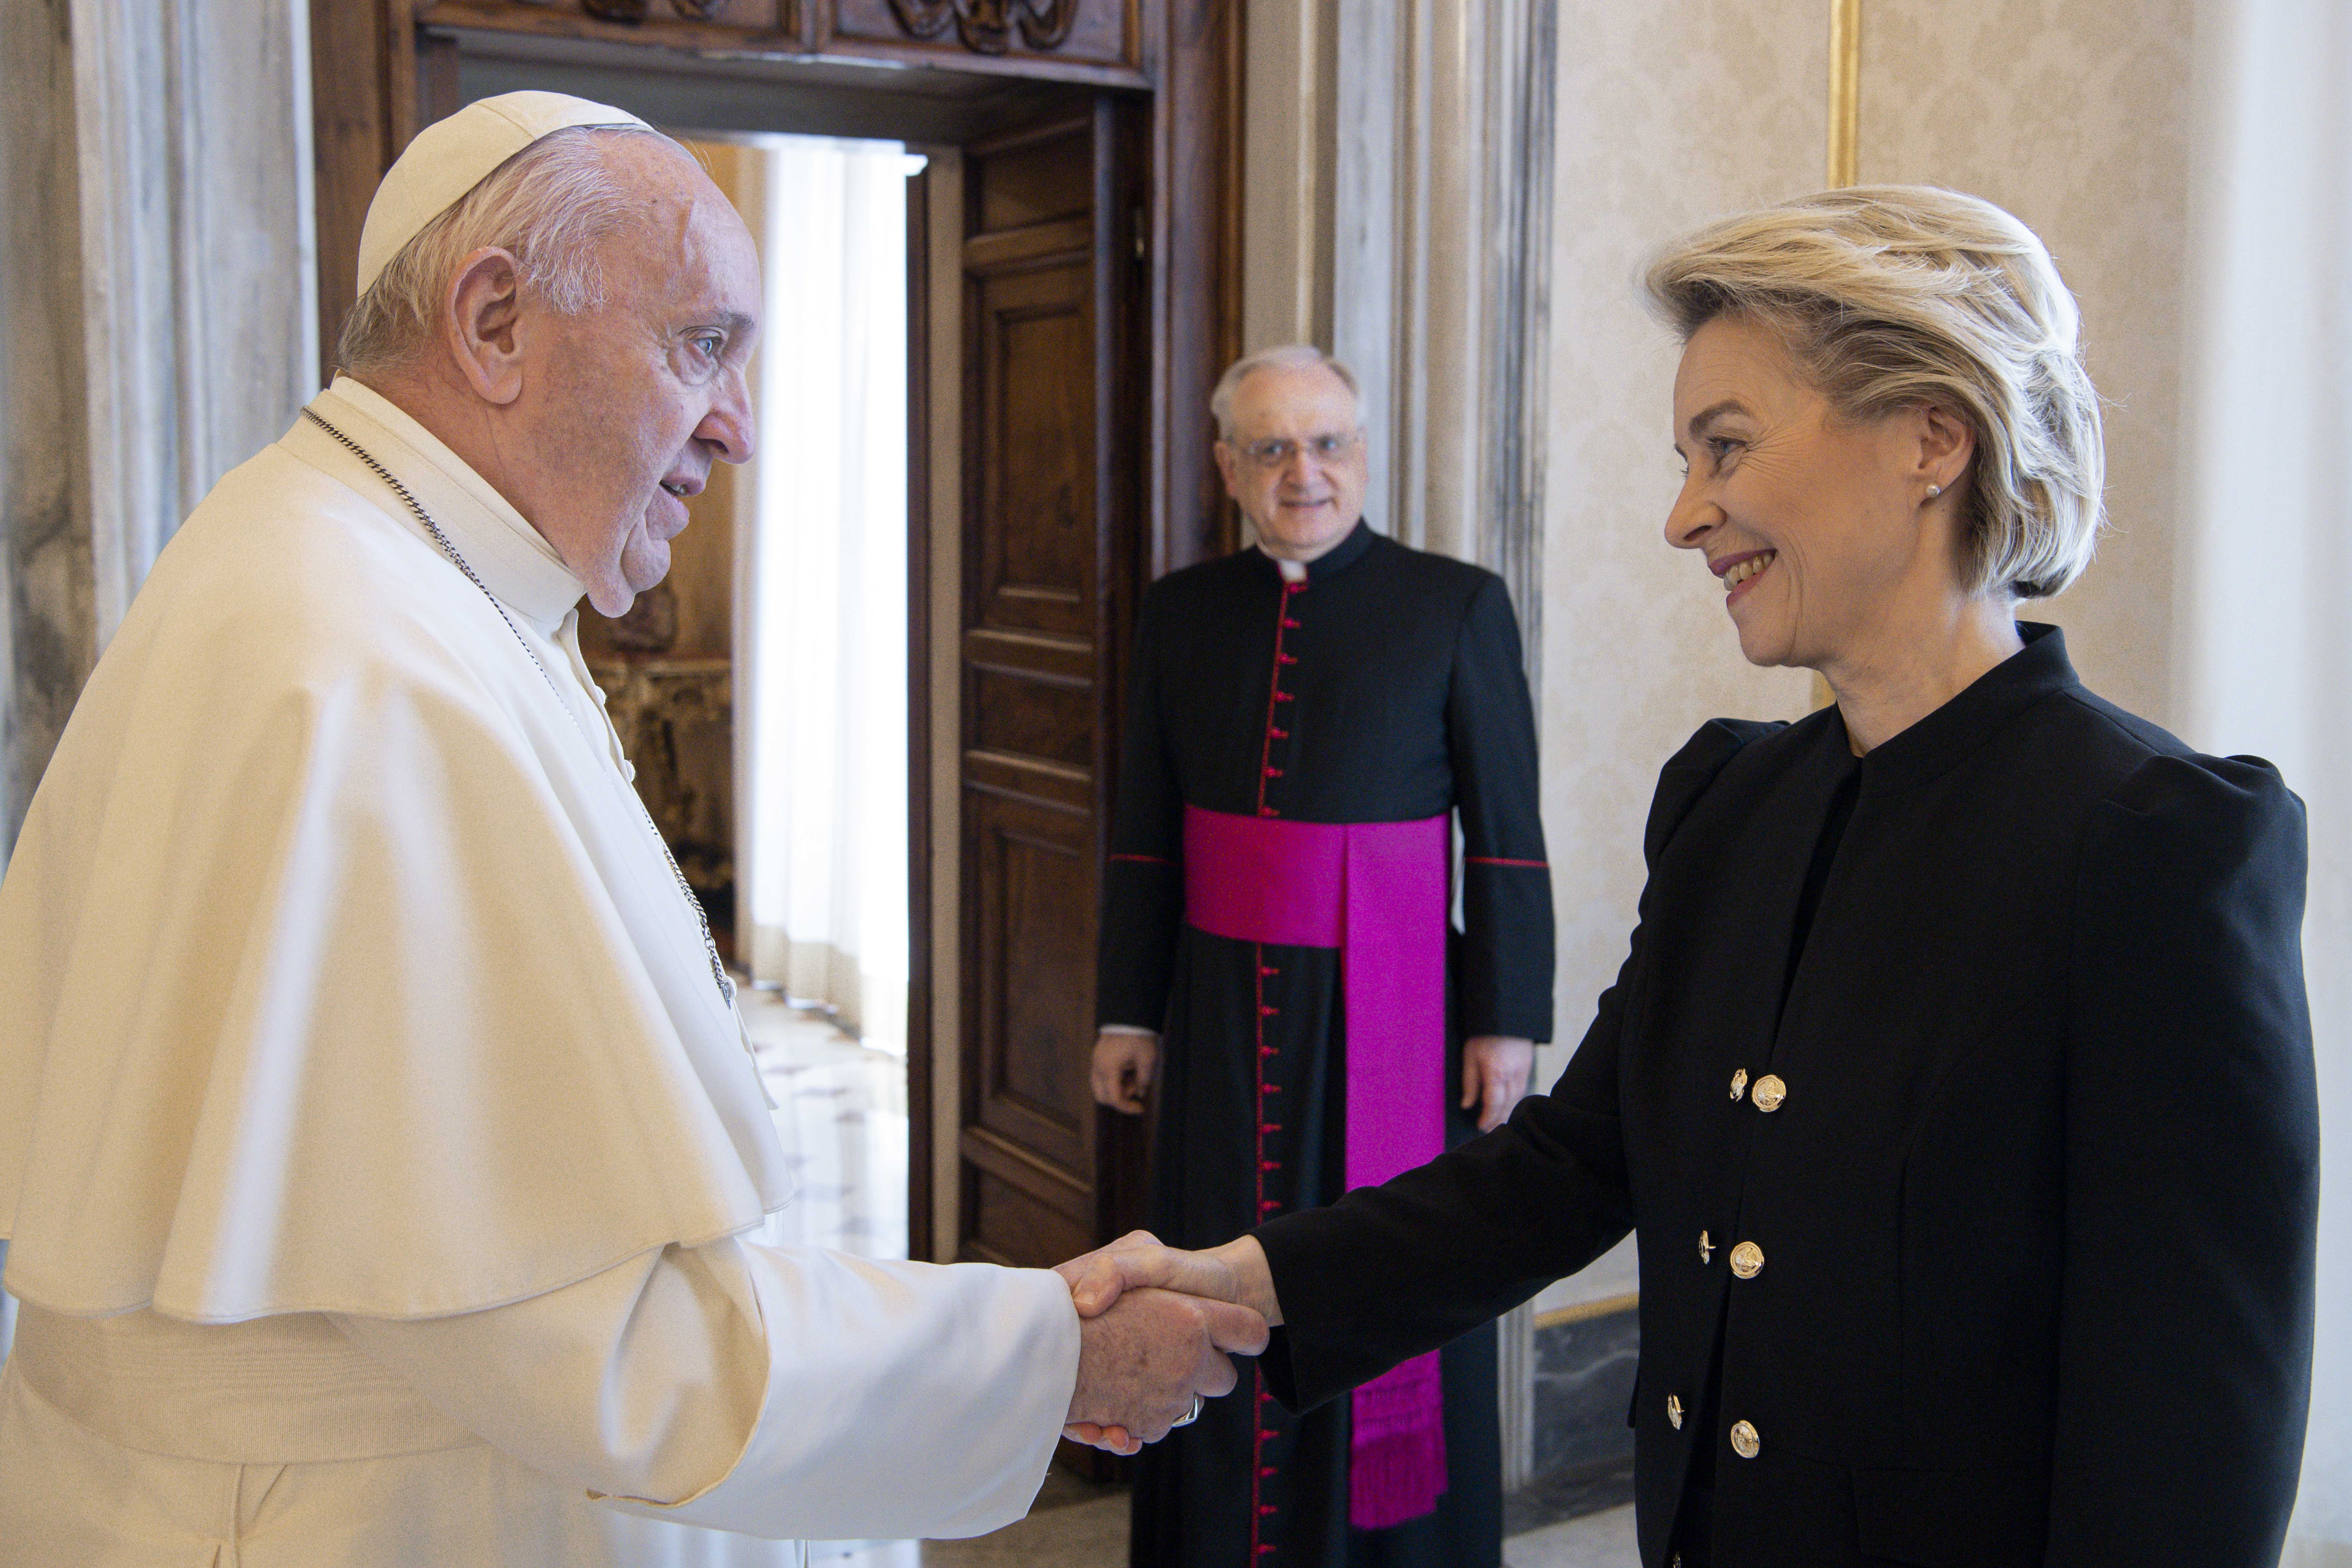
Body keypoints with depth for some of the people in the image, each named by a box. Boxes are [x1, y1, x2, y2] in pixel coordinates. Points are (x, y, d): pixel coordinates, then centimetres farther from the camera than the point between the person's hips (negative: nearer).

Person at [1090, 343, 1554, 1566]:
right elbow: (1144, 832, 8)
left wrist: (1507, 1019, -7)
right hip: (1227, 1008, 3)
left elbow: (1507, 835, -5)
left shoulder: (1457, 606, -4)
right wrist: (1130, 1010, 7)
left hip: (1389, 1005, -3)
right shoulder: (1182, 611, 6)